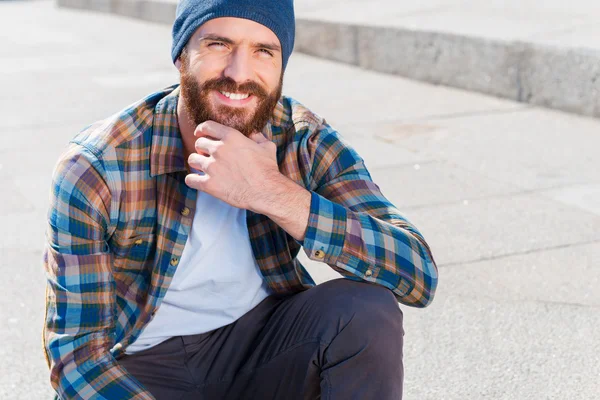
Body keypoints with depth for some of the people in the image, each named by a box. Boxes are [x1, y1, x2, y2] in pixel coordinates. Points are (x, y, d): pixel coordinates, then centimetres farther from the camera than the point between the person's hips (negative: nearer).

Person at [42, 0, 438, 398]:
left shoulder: (303, 141, -13)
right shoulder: (93, 167, -18)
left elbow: (419, 274, -23)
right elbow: (77, 349, -14)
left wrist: (274, 194, -33)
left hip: (264, 343, 1)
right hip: (144, 365, 0)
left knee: (368, 312, -25)